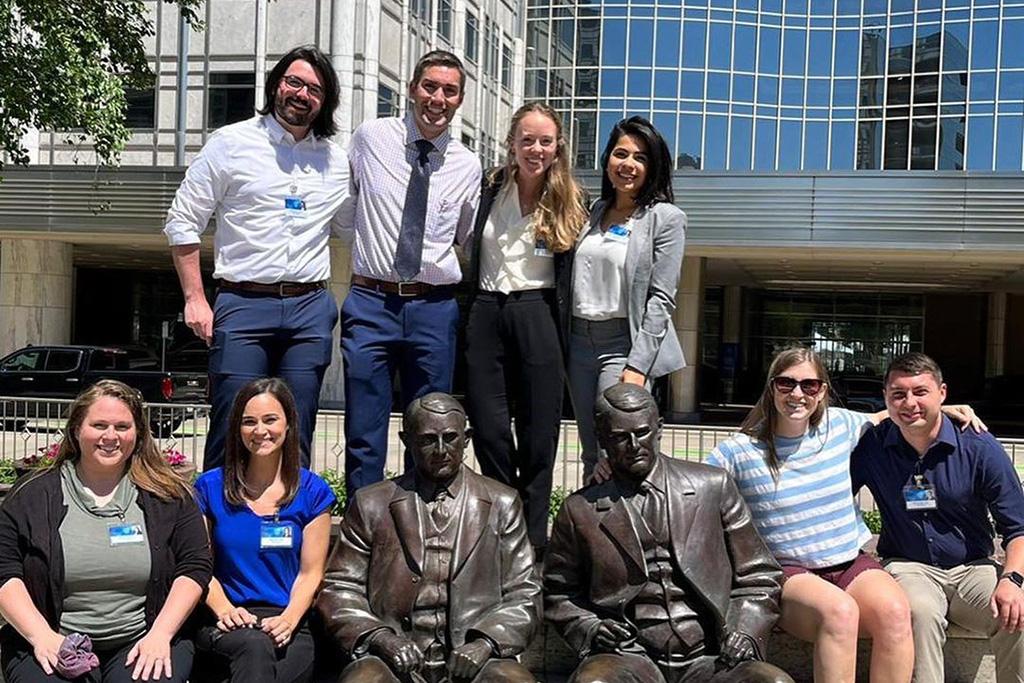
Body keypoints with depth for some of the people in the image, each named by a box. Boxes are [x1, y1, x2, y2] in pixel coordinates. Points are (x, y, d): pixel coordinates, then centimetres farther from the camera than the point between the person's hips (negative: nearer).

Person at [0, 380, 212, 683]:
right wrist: (41, 635, -9)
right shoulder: (32, 496, 8)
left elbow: (195, 567, 4)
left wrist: (160, 635, -8)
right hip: (55, 646, 1)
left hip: (142, 644, 0)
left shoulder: (169, 496, 8)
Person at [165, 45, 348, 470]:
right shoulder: (231, 143, 3)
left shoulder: (335, 161, 13)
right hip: (243, 304, -3)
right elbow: (182, 222, 4)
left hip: (310, 309, 3)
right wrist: (195, 299, -3)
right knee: (232, 432, -6)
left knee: (297, 438, 6)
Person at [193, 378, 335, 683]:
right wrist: (223, 609, -13)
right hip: (226, 625, 0)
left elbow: (310, 573, 4)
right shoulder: (211, 487, 9)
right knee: (255, 646, -37)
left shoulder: (313, 492, 7)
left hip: (288, 626, 0)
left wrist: (288, 618, -14)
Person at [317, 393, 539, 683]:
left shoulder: (501, 505, 13)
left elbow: (523, 595, 10)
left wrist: (486, 641, -8)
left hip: (471, 657, 0)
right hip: (397, 658, 0)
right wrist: (379, 637, -9)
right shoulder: (371, 505, 12)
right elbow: (339, 589, 10)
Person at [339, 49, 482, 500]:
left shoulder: (467, 166, 6)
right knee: (364, 434, 1)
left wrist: (446, 280, 9)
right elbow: (344, 211, 13)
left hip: (434, 308, 2)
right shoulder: (370, 138, 2)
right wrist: (370, 247, 7)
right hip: (371, 301, -1)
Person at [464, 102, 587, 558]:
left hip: (537, 316, -2)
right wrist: (471, 305, 11)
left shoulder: (569, 200, 1)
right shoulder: (491, 188, 5)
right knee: (488, 429, 4)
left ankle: (533, 539, 13)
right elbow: (471, 248, 16)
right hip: (486, 315, 2)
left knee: (538, 432, 2)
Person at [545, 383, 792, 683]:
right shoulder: (580, 510, 8)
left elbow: (758, 578, 15)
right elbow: (559, 595, 19)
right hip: (630, 658, -1)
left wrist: (744, 634, -2)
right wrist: (590, 629, -1)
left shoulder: (713, 486, 10)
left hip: (708, 659, 1)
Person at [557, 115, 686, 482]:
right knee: (591, 457, 10)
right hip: (580, 342, 6)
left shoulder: (665, 218, -3)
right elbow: (567, 286, 15)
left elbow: (661, 299, -9)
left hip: (625, 344, -5)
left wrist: (637, 366, -16)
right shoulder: (592, 213, 14)